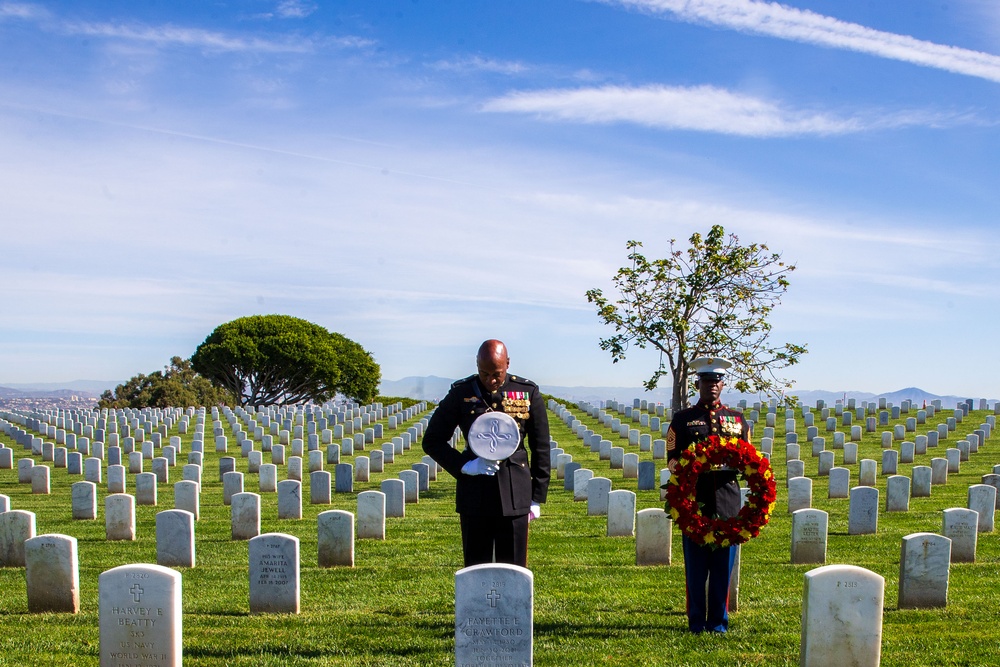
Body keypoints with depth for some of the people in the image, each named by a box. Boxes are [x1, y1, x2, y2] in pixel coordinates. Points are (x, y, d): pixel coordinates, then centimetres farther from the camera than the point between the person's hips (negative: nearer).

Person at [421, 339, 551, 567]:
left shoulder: (528, 393, 0)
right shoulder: (461, 393, -1)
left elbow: (541, 448, 7)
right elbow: (432, 441, 5)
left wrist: (537, 497, 5)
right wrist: (463, 465, -11)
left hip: (515, 495, 0)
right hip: (474, 495, 0)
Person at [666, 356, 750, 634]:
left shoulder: (737, 419, 15)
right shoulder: (682, 419, 9)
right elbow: (672, 458, 6)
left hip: (728, 500, 2)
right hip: (694, 500, -2)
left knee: (723, 564, 4)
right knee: (695, 565, 2)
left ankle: (719, 620, 15)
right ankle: (696, 620, 12)